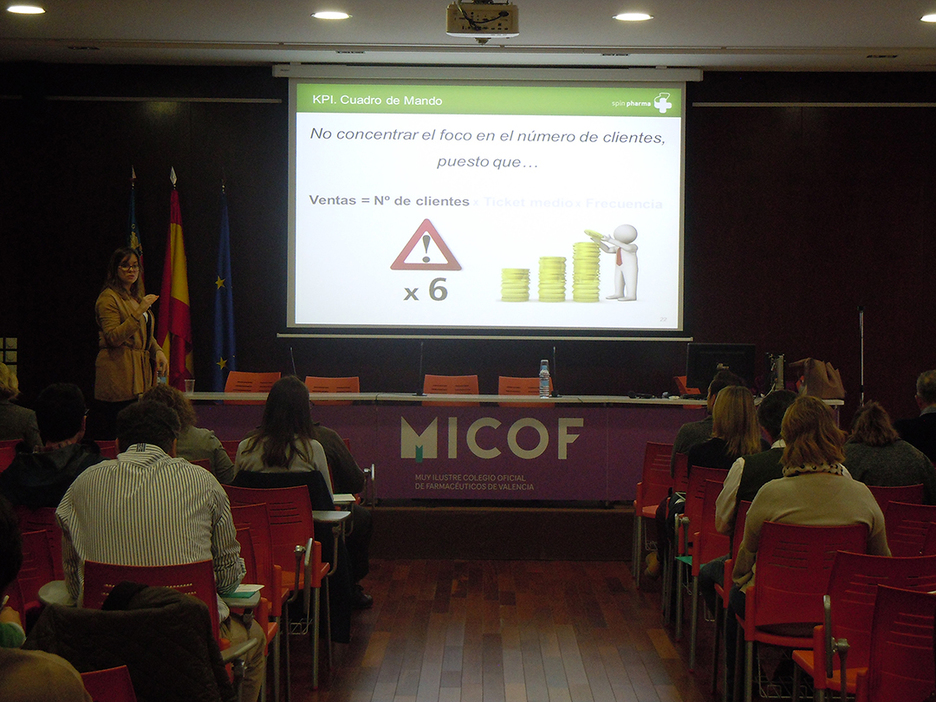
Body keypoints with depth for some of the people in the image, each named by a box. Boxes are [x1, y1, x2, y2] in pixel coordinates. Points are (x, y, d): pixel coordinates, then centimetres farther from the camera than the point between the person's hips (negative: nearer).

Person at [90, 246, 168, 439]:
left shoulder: (137, 296, 21)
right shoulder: (108, 298, -6)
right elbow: (114, 337, -16)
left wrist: (157, 351, 9)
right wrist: (139, 312, -21)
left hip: (139, 369, 8)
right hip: (117, 373, -8)